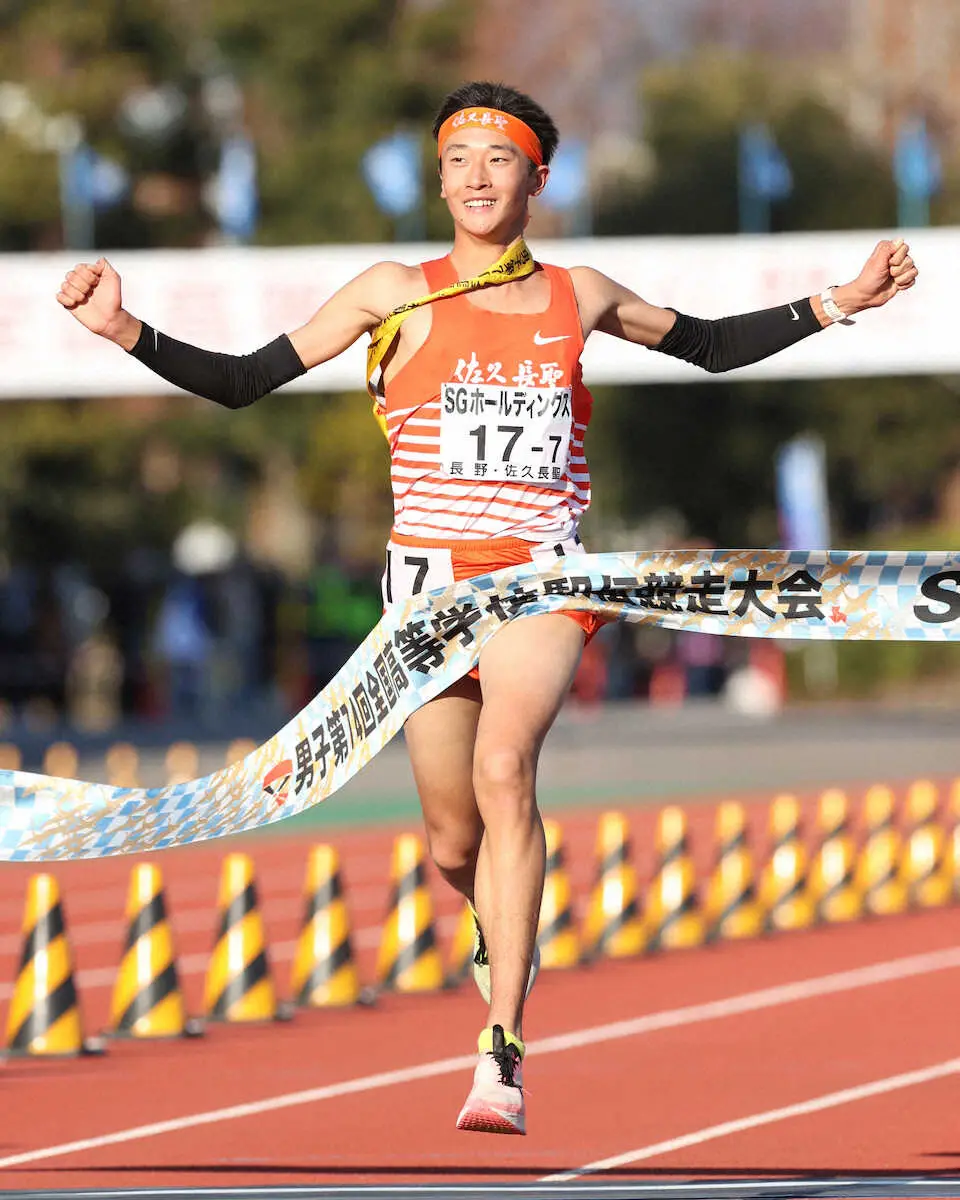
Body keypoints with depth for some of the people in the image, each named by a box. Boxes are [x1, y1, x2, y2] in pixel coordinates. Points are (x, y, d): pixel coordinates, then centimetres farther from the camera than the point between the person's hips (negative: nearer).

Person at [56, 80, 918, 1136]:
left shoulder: (578, 297, 9)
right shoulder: (397, 295, 3)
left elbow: (710, 346, 26)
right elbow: (242, 383, 4)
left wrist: (840, 302, 19)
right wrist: (125, 330, -9)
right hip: (430, 579, 1)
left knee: (503, 768, -27)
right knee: (454, 845, 6)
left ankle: (501, 1057, -30)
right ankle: (503, 933, 46)